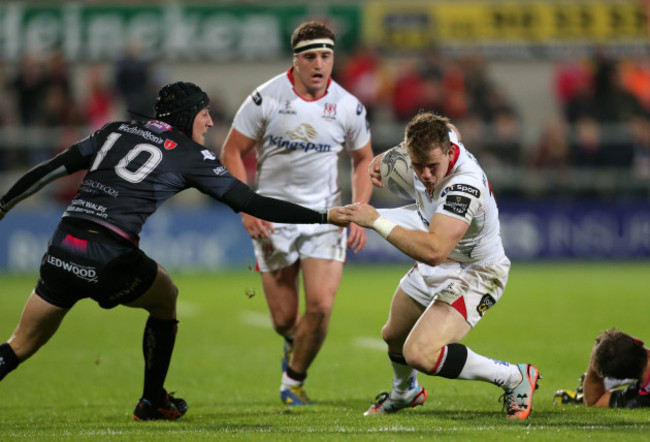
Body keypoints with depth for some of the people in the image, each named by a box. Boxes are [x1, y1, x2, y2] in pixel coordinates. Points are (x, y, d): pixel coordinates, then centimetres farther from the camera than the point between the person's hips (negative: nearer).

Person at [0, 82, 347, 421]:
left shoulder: (116, 132, 19)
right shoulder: (191, 155, 6)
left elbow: (48, 170, 20)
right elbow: (251, 203, 3)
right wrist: (324, 217, 6)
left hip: (61, 250, 4)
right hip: (110, 260, -4)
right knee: (165, 298, 27)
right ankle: (152, 403, 35)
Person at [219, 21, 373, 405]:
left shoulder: (349, 107, -3)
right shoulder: (266, 98, -9)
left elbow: (363, 160, 12)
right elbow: (233, 152, -2)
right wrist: (247, 207, -11)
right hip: (273, 218, -1)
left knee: (321, 306, -15)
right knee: (284, 319, 1)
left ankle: (293, 381, 10)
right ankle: (295, 344, 41)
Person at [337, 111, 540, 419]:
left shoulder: (465, 186, -40)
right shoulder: (443, 138, -16)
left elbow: (434, 251, -50)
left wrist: (376, 221, -45)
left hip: (473, 275, -9)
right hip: (433, 269, 9)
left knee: (421, 354, -26)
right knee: (393, 336, 25)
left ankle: (515, 378, -9)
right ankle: (404, 393, 60)